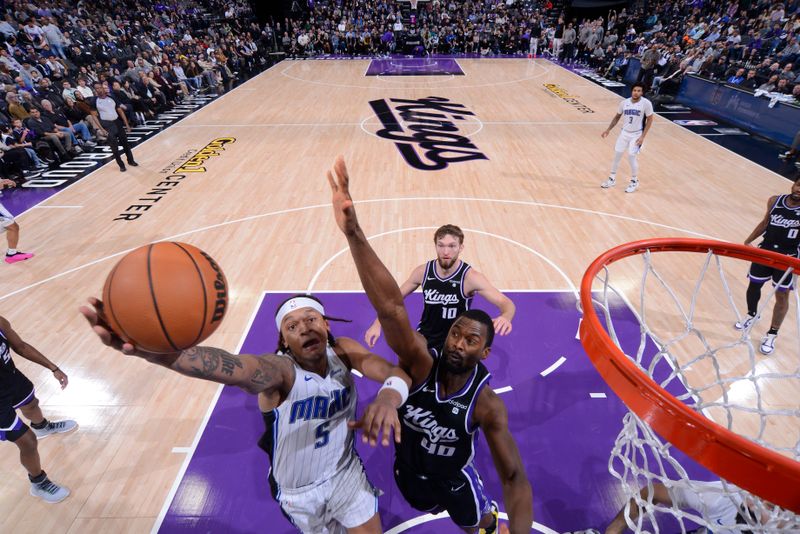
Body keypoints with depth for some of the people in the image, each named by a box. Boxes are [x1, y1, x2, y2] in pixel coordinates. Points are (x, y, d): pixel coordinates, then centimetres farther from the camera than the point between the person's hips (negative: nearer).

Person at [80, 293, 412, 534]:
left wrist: (388, 396, -51)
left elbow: (398, 374, -27)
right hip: (298, 490, -2)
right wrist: (153, 349, -71)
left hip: (345, 471, 3)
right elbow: (231, 366, -52)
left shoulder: (343, 351, -17)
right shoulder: (279, 370, -31)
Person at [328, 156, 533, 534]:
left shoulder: (487, 405, -33)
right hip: (409, 475, 2)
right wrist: (354, 234, -66)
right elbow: (390, 307, -54)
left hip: (455, 481, -1)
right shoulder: (420, 364, -36)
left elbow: (515, 479, -26)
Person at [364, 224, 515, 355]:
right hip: (424, 335, 3)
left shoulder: (470, 277, -21)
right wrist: (377, 324, -9)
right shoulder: (423, 271, -11)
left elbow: (507, 303, -25)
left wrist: (505, 317, -49)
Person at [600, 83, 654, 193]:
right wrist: (608, 130, 4)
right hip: (624, 133, 4)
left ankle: (634, 181, 12)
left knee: (631, 157, -8)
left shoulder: (646, 103, -15)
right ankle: (612, 179, 23)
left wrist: (643, 136, -16)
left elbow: (649, 120, -9)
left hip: (637, 135, -4)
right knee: (617, 155, 6)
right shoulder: (624, 102, -4)